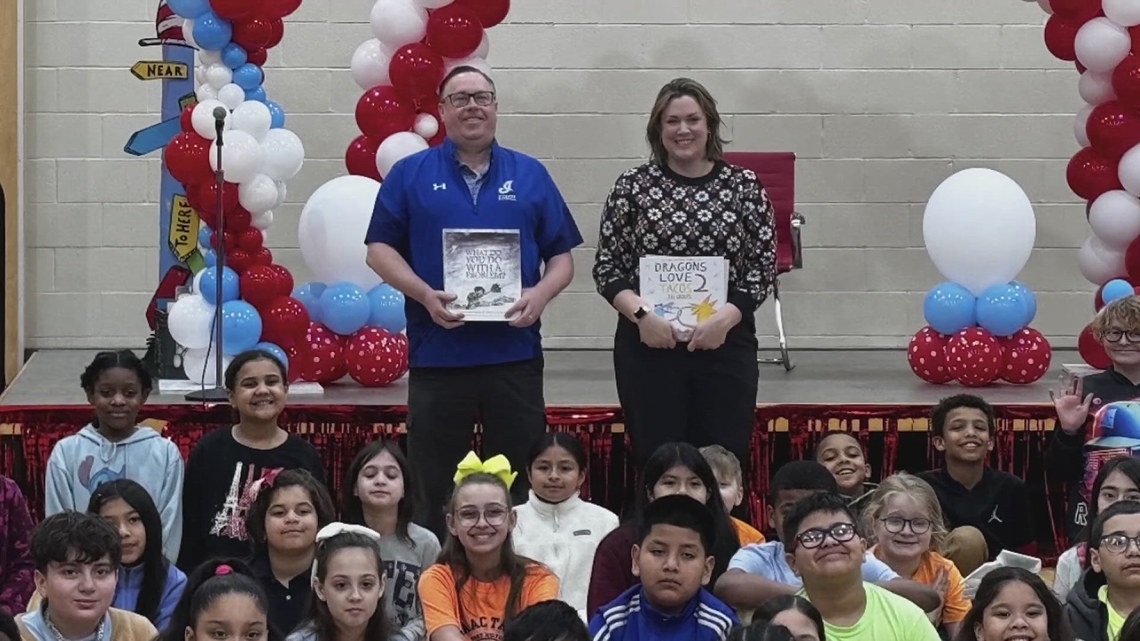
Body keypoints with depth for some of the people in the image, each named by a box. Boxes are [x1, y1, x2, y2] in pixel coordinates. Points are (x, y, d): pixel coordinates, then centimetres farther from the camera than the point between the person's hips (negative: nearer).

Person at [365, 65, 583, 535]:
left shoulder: (530, 175, 11)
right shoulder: (410, 175, 7)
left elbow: (561, 256, 11)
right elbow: (380, 249, 4)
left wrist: (540, 295, -9)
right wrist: (425, 295, -13)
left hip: (515, 352, 1)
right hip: (437, 352, -1)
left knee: (521, 480, 4)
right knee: (433, 486, 3)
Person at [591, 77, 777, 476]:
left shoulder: (743, 186, 5)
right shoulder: (634, 186, 3)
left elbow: (764, 267, 3)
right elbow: (607, 268, 3)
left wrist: (725, 317, -11)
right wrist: (641, 313, -12)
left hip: (726, 345, 1)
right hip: (649, 346, 0)